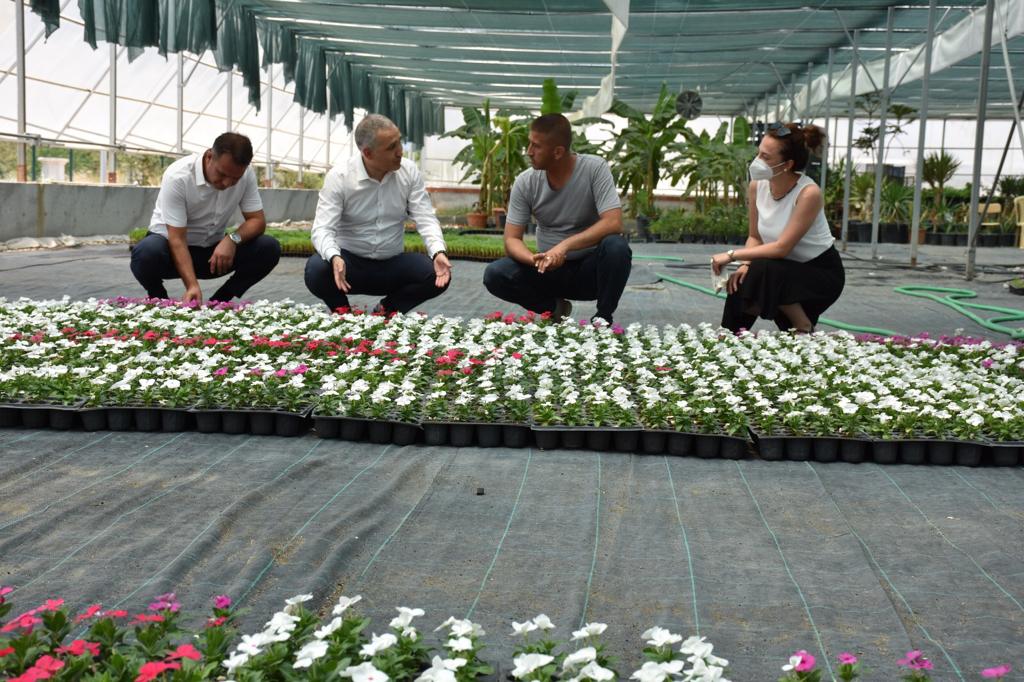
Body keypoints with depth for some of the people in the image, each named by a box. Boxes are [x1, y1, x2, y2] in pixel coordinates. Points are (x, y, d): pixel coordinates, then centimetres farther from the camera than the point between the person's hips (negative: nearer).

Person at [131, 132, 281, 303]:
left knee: (269, 248, -20)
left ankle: (217, 303, -2)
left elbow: (257, 220, -7)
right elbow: (177, 239, -27)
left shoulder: (246, 174, -13)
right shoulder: (178, 177, -26)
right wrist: (192, 286, -40)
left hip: (214, 251, 4)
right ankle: (160, 303, -5)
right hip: (173, 248, -4)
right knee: (146, 253, -39)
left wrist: (233, 239, -30)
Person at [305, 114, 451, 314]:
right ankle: (343, 313, 1)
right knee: (317, 269, -34)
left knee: (438, 274, -23)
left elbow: (425, 218, -7)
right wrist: (334, 258, -42)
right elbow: (323, 228, -19)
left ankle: (386, 311, 5)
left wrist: (439, 252, -28)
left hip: (392, 264, 3)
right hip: (349, 262, -2)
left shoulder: (409, 172, -4)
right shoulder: (339, 177, -13)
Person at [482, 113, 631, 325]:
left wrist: (564, 246, -36)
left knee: (616, 246, -34)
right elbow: (512, 239, -8)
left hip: (590, 269, -2)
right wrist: (534, 259, -31)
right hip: (550, 269, 3)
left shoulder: (595, 168, -15)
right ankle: (554, 308, 4)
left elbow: (613, 223, -25)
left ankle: (603, 318, -10)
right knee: (495, 275, -21)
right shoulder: (525, 182, -7)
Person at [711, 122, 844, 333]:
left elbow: (782, 247, -28)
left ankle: (805, 330, -8)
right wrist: (744, 264, -19)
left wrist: (732, 255, -26)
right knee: (740, 284, -23)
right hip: (786, 270, 5)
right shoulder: (757, 186, -8)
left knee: (763, 270, -30)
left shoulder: (809, 193, -26)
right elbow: (755, 237, 1)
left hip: (822, 274, -5)